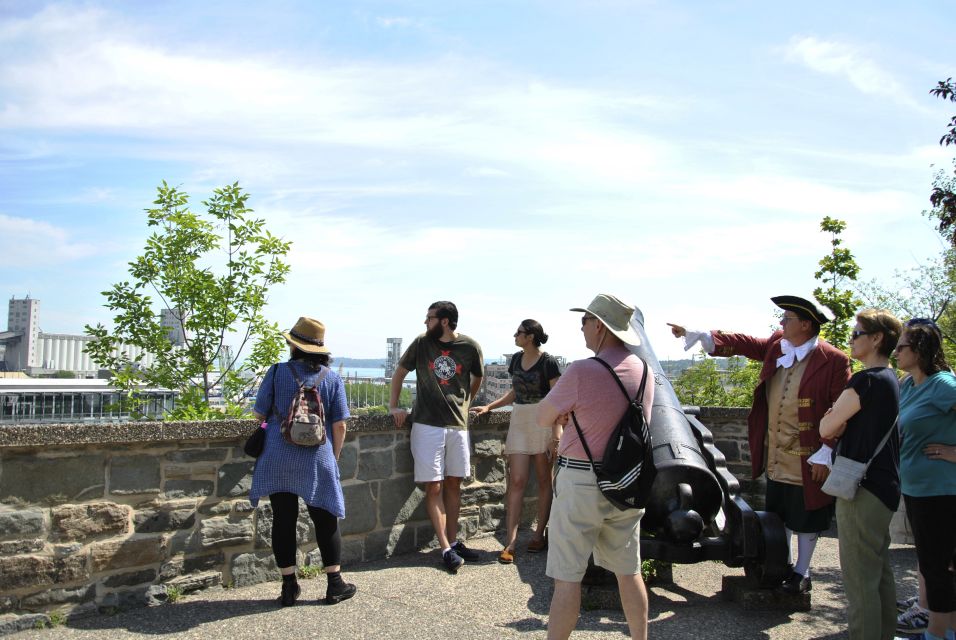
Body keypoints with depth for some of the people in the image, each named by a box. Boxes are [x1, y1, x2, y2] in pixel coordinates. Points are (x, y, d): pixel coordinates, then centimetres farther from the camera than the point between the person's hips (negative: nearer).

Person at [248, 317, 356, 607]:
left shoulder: (278, 372, -2)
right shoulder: (332, 378, 1)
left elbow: (259, 414, 3)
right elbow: (339, 425, 0)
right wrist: (334, 457, 13)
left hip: (278, 460, 0)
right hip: (317, 460, 0)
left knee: (283, 520, 8)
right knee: (325, 521, 10)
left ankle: (289, 587, 15)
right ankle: (335, 585, 16)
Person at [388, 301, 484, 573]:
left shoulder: (470, 347, -3)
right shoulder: (421, 344, -1)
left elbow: (477, 379, 16)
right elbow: (399, 372, 11)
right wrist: (393, 406, 6)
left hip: (458, 425, 1)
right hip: (427, 425, -1)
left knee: (454, 483, 9)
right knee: (434, 487, -3)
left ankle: (453, 541, 20)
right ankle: (445, 548, 2)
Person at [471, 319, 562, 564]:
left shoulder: (548, 362, -9)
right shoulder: (516, 359, 9)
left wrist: (556, 436, -16)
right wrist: (488, 407, 11)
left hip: (543, 423, -5)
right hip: (519, 421, 5)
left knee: (544, 480, 7)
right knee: (516, 481, -2)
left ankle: (539, 535, 19)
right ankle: (510, 542, -2)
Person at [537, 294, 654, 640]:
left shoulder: (582, 372, -18)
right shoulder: (642, 369, 3)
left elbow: (543, 417, -6)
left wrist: (561, 412, 11)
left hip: (582, 482, -6)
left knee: (567, 576, 2)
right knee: (629, 571, 18)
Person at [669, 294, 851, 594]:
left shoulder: (834, 360, -15)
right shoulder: (776, 344, 2)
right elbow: (743, 344, 8)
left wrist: (827, 456, -15)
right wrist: (693, 333, 2)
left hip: (807, 460, -6)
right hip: (775, 456, 6)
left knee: (805, 518, 10)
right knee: (779, 515, 18)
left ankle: (802, 572, 27)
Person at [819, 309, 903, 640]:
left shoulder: (866, 381, -18)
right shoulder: (892, 381, 12)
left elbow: (826, 429, -12)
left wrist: (833, 416, 5)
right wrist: (842, 423, 3)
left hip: (863, 490, -10)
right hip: (886, 488, 10)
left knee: (860, 579, -4)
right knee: (880, 572, 18)